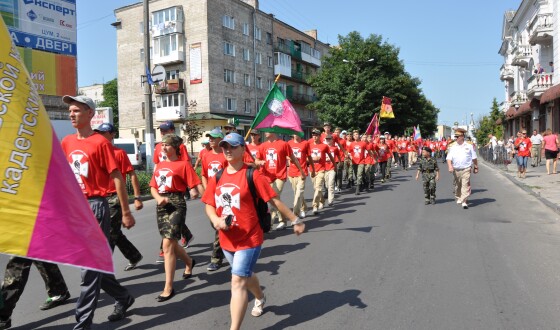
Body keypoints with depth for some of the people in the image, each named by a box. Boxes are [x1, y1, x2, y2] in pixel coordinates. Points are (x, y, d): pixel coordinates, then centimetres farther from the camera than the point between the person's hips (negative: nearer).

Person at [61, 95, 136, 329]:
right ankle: (123, 298, 34)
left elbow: (117, 178, -11)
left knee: (90, 266, -2)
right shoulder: (67, 142, 10)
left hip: (95, 206, -7)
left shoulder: (100, 142, -10)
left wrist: (126, 212, -11)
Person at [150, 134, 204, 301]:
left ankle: (168, 288, -5)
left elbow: (197, 184, -11)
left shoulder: (183, 164, -4)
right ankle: (189, 262, 48)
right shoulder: (159, 165, 14)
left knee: (167, 244, -13)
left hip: (177, 204, -7)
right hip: (162, 206, 7)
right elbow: (153, 187, 15)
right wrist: (158, 198, -6)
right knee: (171, 243, 18)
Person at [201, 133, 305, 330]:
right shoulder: (217, 177, 3)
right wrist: (215, 219, -14)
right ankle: (260, 298, 57)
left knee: (238, 282, -9)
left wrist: (295, 220, -8)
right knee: (245, 275, 27)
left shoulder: (252, 175, -14)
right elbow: (209, 205, 7)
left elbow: (274, 201, -11)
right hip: (227, 239, 7)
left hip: (249, 238, -6)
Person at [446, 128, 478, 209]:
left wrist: (476, 167, 13)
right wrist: (450, 166, -18)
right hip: (456, 170, 2)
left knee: (465, 185, -9)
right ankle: (458, 198, 34)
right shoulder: (452, 146, 4)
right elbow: (449, 158, -2)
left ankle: (464, 202, -9)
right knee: (457, 185, 13)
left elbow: (474, 158, 11)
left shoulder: (469, 146, 3)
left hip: (466, 169, -2)